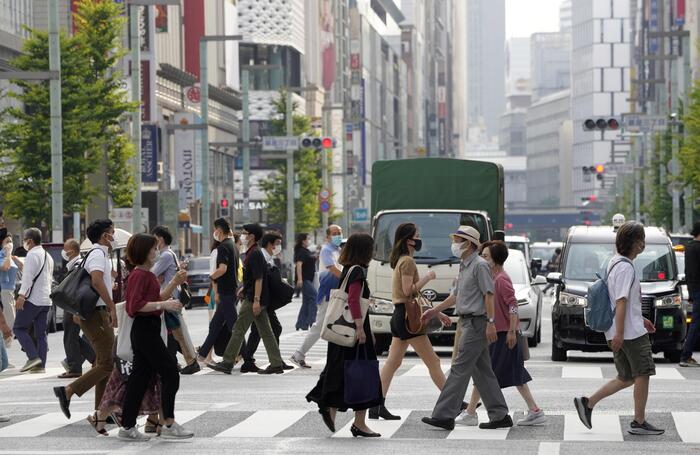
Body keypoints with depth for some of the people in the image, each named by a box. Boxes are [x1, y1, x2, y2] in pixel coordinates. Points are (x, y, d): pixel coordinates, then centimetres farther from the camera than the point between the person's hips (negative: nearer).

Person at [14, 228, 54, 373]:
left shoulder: (32, 254, -10)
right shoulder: (48, 256, 19)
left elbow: (28, 276, -20)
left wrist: (21, 296, -25)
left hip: (32, 299, -9)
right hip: (46, 300, 9)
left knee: (20, 328, -1)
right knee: (41, 333, 8)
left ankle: (33, 357, -13)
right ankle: (40, 365, 5)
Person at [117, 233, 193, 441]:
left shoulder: (147, 274, 17)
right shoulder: (139, 275, -14)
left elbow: (157, 299, 24)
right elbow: (136, 305, -23)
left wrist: (174, 283, 15)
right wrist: (164, 304, -24)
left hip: (147, 330, 10)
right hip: (145, 329, -10)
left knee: (140, 377, 9)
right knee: (170, 373, -7)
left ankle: (128, 427, 10)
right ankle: (169, 425, -6)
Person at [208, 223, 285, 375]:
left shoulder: (254, 254, -14)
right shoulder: (252, 253, 17)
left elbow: (259, 279, -20)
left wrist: (256, 300, -24)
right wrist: (242, 291, 28)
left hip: (253, 299, -10)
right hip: (255, 299, 10)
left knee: (239, 330, -5)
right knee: (265, 331, 8)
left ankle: (227, 363, -2)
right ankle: (277, 364, 7)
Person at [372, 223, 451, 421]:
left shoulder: (401, 260, 19)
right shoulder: (408, 261, -12)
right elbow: (409, 290, -21)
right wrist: (427, 277, -10)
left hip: (399, 316, 10)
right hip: (407, 316, -10)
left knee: (392, 363, 7)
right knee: (432, 361, -5)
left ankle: (377, 406, 4)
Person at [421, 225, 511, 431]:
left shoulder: (480, 265, -12)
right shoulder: (464, 266, 18)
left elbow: (489, 295, -17)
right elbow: (456, 295, 28)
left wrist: (491, 322, -23)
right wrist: (434, 311, 31)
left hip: (476, 323, -10)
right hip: (468, 322, 10)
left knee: (460, 369, -11)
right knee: (482, 372, 10)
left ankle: (444, 415, -12)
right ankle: (500, 415, 13)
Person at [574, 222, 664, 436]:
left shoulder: (615, 263, 15)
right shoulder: (625, 267, -16)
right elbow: (621, 302, -21)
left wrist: (641, 319, 27)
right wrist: (619, 333, -23)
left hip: (622, 332, 10)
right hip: (631, 332, -10)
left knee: (626, 378, 13)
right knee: (642, 374, -2)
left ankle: (588, 403, 10)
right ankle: (639, 422, 2)